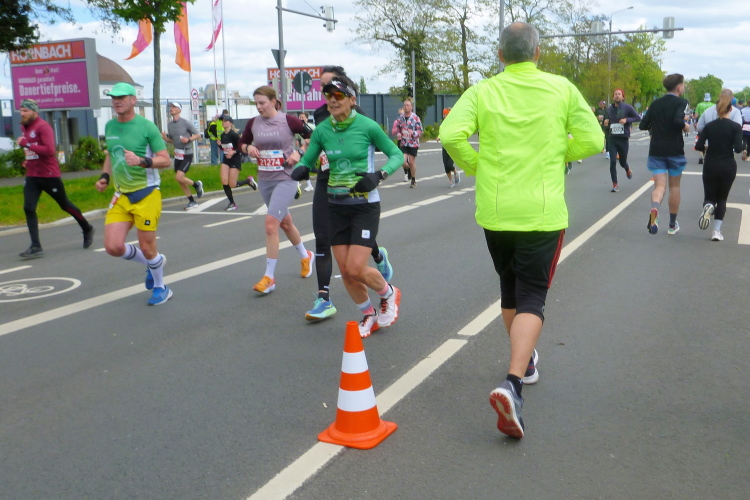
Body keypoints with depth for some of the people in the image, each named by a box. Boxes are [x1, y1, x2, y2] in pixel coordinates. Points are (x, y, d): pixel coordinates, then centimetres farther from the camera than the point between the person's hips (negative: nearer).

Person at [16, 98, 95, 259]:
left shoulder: (43, 127, -14)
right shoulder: (24, 128, 12)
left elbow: (50, 150, -25)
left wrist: (27, 144, -27)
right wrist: (28, 159, 15)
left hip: (49, 175, -7)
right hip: (31, 176, 7)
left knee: (65, 205, 8)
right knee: (28, 208, -6)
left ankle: (87, 229, 30)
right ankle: (36, 247, -7)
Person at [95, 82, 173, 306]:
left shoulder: (147, 126, -9)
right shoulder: (109, 126, 9)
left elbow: (166, 160, -11)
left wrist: (141, 160, -28)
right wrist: (105, 176, 8)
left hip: (146, 195, -6)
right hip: (121, 196, 6)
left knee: (147, 247, 1)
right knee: (113, 247, -5)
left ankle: (161, 288, 27)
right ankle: (153, 262, 25)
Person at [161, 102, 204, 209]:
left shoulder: (185, 122, -9)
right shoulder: (169, 124, 8)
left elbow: (198, 135, -4)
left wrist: (189, 139, -22)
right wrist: (165, 138, -3)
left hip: (187, 154, -7)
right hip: (177, 155, 7)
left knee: (179, 177, -20)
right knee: (180, 181, 8)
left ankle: (196, 184, 8)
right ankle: (192, 201, 23)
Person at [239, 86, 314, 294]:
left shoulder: (288, 120, -9)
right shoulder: (253, 123, 3)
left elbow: (311, 136, 0)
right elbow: (242, 142, 16)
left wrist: (299, 152, -13)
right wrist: (248, 148, -5)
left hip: (285, 179, -6)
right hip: (264, 180, 6)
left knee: (271, 223, -17)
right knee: (284, 222, 19)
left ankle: (269, 277, -9)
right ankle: (305, 256, 44)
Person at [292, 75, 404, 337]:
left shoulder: (367, 126, -10)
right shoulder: (322, 130, 0)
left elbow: (396, 155, -2)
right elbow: (307, 161, 8)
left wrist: (379, 175, -19)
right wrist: (300, 169, -16)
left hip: (365, 205, -4)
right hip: (336, 206, 5)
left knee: (356, 269, -12)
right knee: (345, 271, 6)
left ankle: (389, 294, 21)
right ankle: (369, 314, 31)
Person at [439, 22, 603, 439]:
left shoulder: (482, 92, -1)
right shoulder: (562, 88, -1)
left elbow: (452, 134, -15)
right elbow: (592, 140, -3)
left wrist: (475, 166, 2)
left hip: (495, 212, 2)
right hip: (543, 213, -2)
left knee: (510, 289, 21)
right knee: (532, 298, 1)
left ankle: (525, 361, 38)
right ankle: (513, 382, -18)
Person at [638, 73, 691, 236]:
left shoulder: (655, 104, 8)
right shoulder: (681, 103, -7)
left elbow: (643, 125, 7)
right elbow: (678, 120, -25)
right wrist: (685, 126, -5)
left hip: (656, 151, 3)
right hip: (675, 151, -3)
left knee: (659, 186, -2)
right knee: (674, 186, 14)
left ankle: (654, 209, -38)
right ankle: (672, 225, 24)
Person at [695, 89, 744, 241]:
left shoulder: (709, 126, -2)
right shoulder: (735, 127, -8)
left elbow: (699, 146, -7)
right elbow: (738, 148, -18)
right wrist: (730, 148, 4)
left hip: (710, 166, 1)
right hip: (728, 166, -1)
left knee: (710, 197, 12)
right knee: (722, 199, 13)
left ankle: (708, 206, -26)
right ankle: (717, 231, 3)